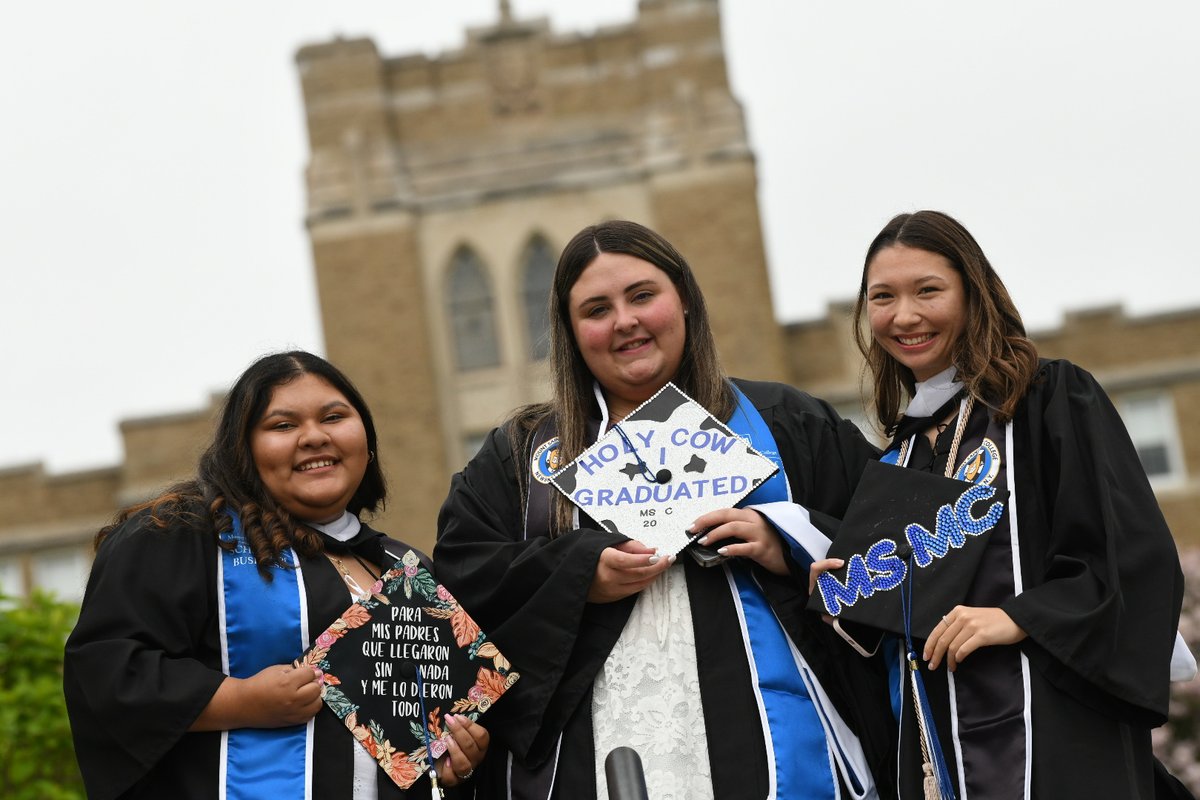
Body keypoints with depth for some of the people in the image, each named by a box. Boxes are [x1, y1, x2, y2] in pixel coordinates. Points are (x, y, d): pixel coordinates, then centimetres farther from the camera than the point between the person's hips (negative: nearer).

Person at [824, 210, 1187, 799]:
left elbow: (1140, 557, -10)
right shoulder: (898, 453, 17)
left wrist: (1019, 617, -19)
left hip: (1053, 734, -6)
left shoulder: (1055, 398, -1)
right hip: (935, 745, 6)